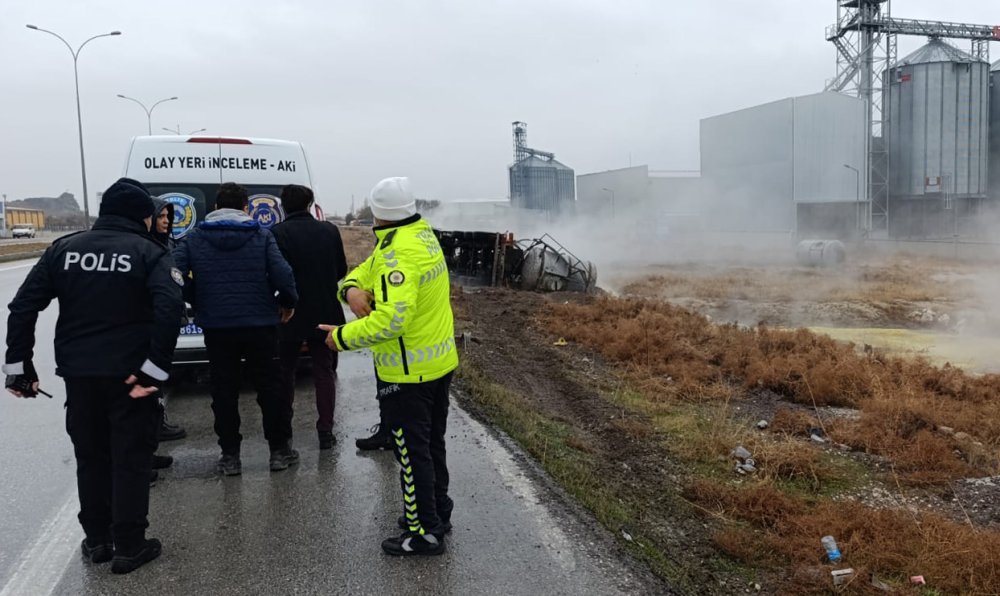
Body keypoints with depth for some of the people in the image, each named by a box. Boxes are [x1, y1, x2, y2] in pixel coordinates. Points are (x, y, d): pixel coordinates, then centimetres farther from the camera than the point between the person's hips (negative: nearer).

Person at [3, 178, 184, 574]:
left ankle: (96, 540, 28)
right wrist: (156, 369, -21)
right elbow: (170, 309, -22)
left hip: (78, 372, 4)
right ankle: (129, 547, 13)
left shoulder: (64, 249, 7)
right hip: (129, 374, -4)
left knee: (90, 456, 18)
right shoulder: (149, 252, -5)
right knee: (130, 458, 7)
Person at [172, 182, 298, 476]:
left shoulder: (194, 238, 2)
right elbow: (282, 274, -12)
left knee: (224, 393, 11)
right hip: (259, 326, -1)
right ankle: (280, 451, 17)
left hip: (216, 327, 1)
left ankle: (230, 456, 15)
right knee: (270, 388, 11)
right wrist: (288, 303, 4)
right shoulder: (261, 236, -3)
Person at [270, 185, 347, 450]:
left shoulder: (277, 233, -13)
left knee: (286, 370, 15)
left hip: (291, 315, -2)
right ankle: (325, 431, 7)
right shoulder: (329, 230, -2)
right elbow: (341, 270, 5)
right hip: (325, 314, 2)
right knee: (324, 371, 9)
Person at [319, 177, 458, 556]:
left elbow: (391, 318, -34)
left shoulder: (398, 252, -25)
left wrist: (343, 336, -22)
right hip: (440, 362, 10)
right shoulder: (423, 233, 6)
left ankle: (424, 532, 14)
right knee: (432, 443, 22)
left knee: (412, 452, 3)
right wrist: (353, 288, -12)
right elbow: (370, 268, 9)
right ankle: (436, 513, 37)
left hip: (408, 372, -10)